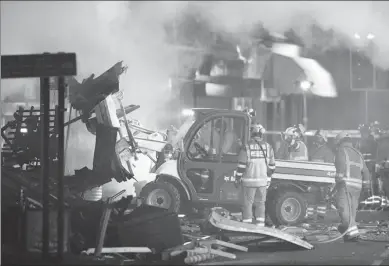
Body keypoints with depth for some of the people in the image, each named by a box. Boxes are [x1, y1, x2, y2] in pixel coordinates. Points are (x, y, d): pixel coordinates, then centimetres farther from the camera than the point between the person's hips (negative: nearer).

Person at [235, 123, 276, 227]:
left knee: (247, 203, 5)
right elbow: (272, 166, 6)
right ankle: (260, 225, 14)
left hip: (249, 181, -3)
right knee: (260, 203, 14)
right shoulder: (268, 147, 2)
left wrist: (238, 178, 4)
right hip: (263, 181, 3)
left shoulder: (246, 147, -10)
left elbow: (242, 166, -9)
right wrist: (268, 178, 18)